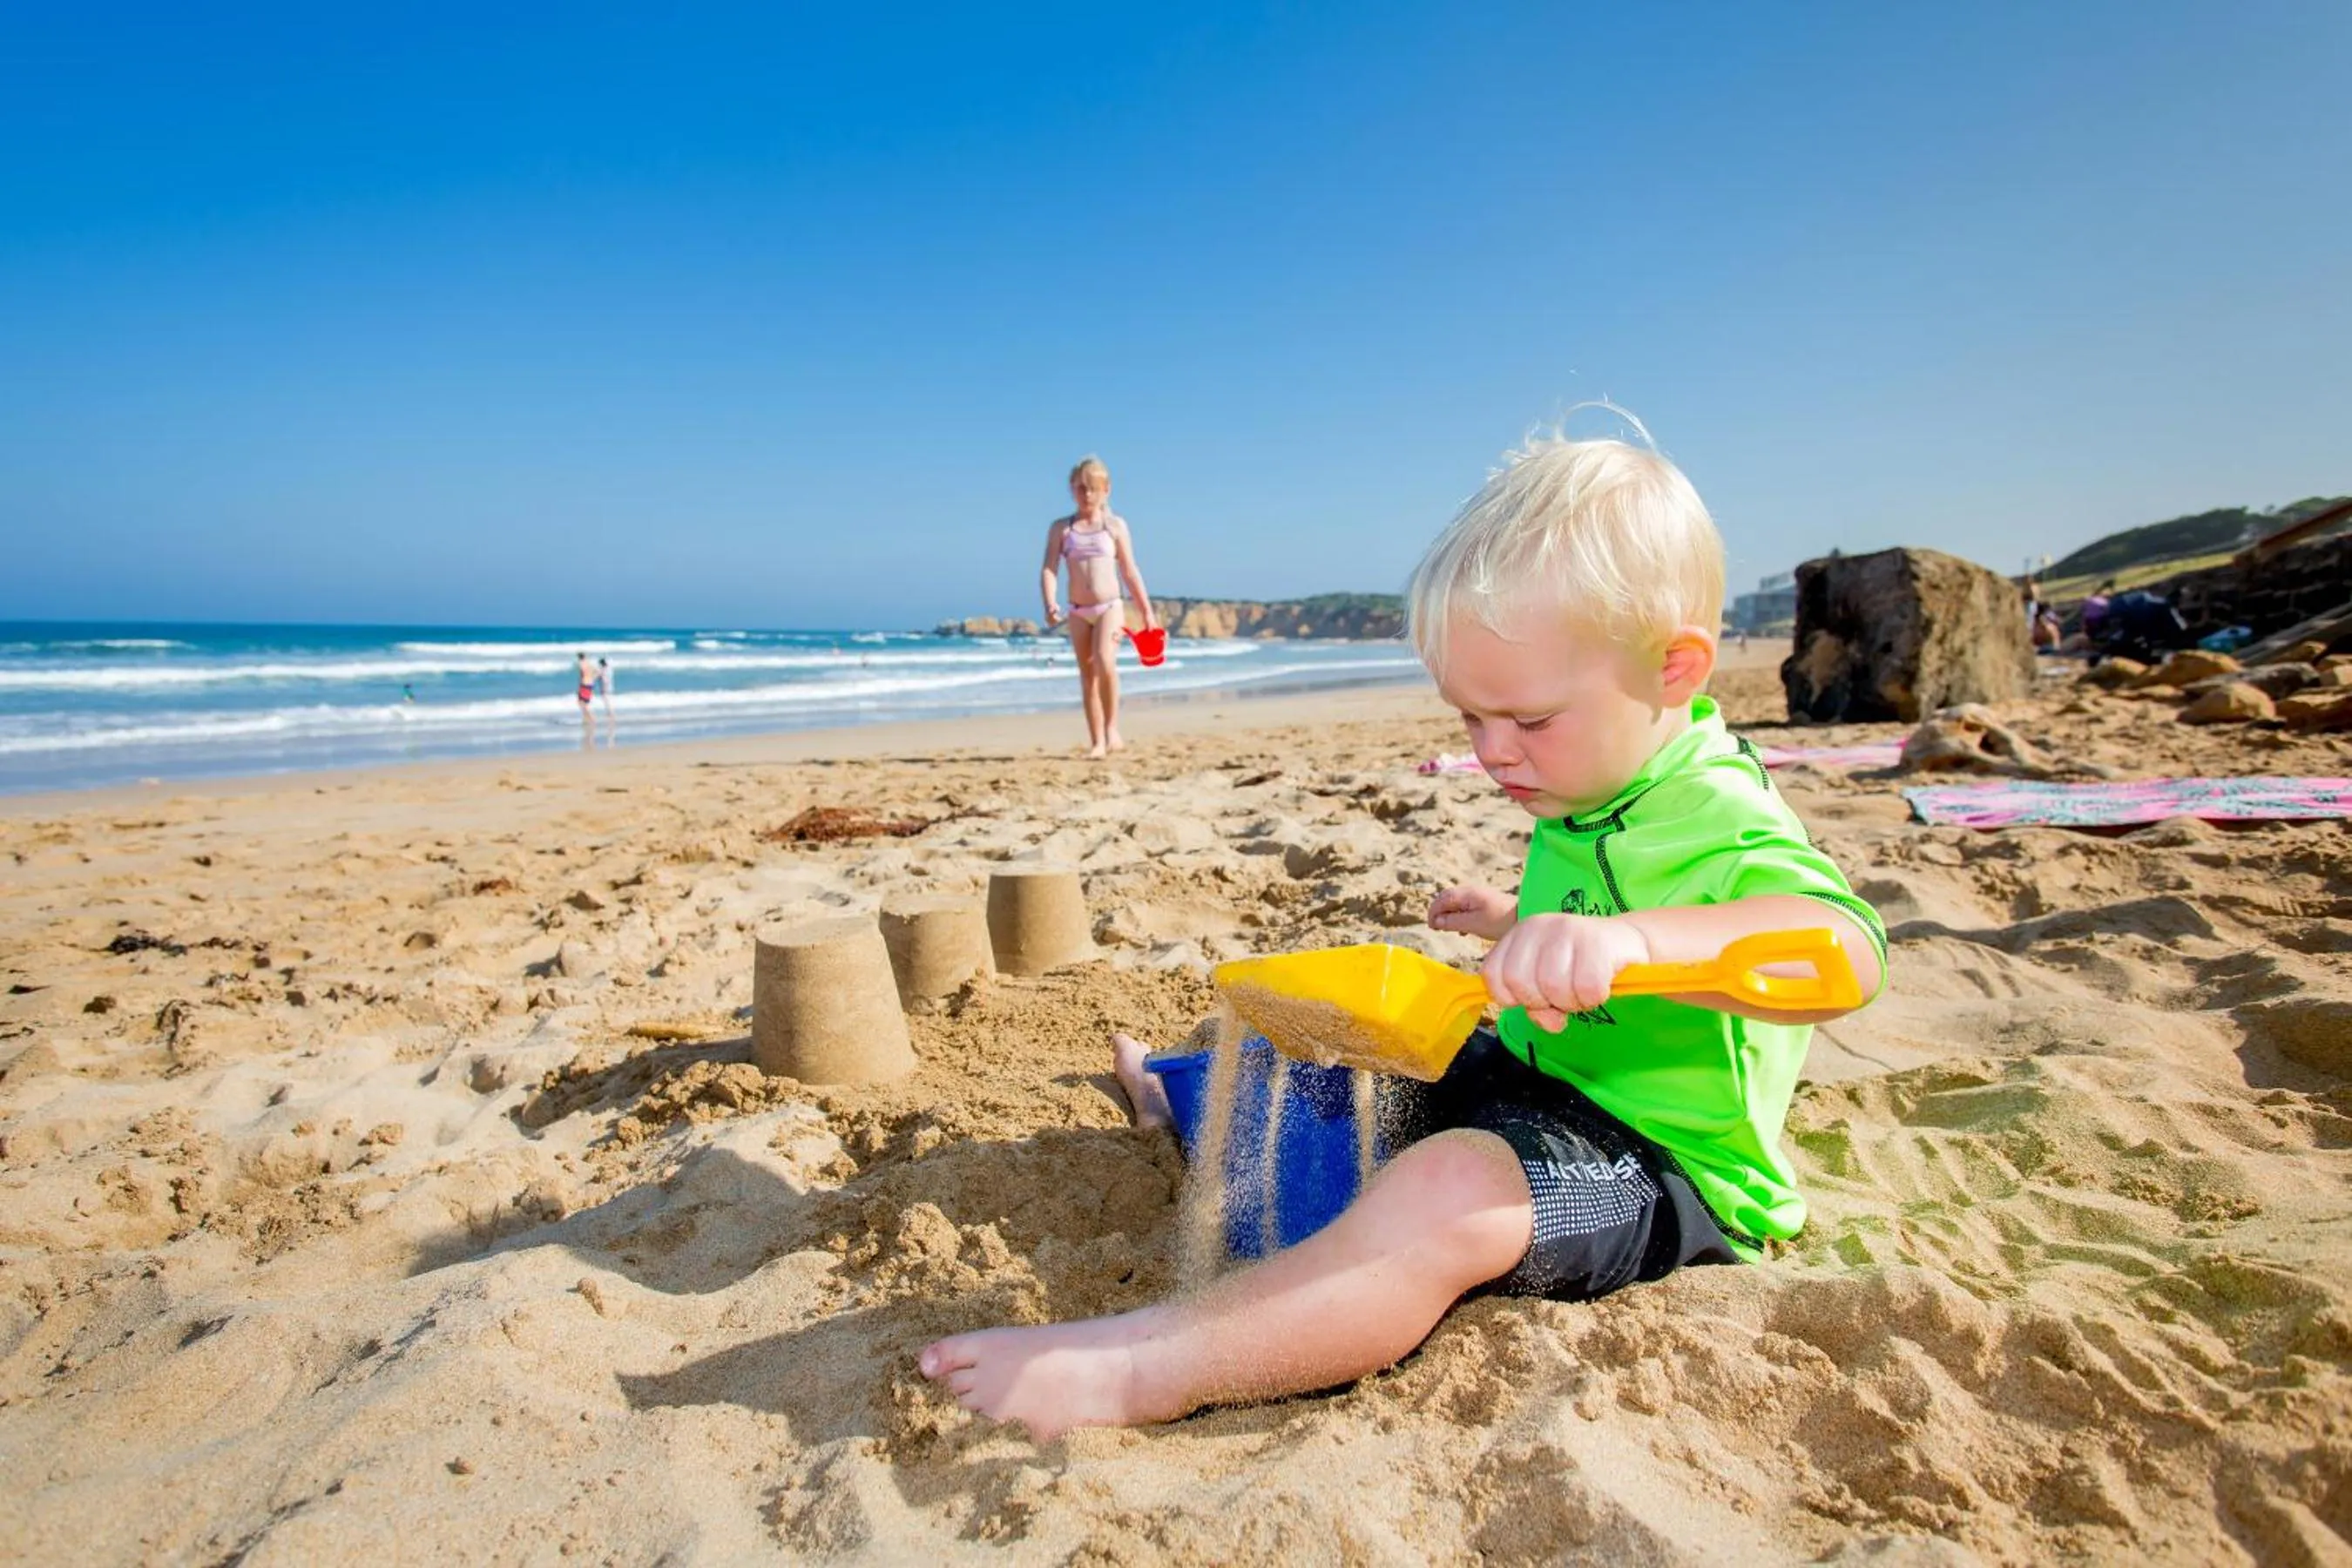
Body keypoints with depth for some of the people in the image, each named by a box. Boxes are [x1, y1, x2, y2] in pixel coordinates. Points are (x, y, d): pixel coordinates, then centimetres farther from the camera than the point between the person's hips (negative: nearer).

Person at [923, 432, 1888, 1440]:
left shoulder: (1716, 817, -24)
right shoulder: (1587, 798, 5)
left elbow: (1845, 953, -45)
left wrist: (1634, 939, -57)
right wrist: (1521, 923, 21)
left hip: (1668, 1168, -9)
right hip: (1543, 1082, 10)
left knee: (1447, 1193, -38)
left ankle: (1128, 1374, -37)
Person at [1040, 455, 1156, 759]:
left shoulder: (1115, 525, 6)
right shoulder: (1061, 528, 7)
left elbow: (1130, 572, 9)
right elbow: (1049, 569, -2)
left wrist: (1147, 612, 8)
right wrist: (1050, 603, -20)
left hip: (1110, 606, -2)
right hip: (1078, 611, 2)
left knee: (1105, 661, -24)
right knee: (1087, 674, 5)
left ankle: (1112, 729, -11)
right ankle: (1097, 742, 11)